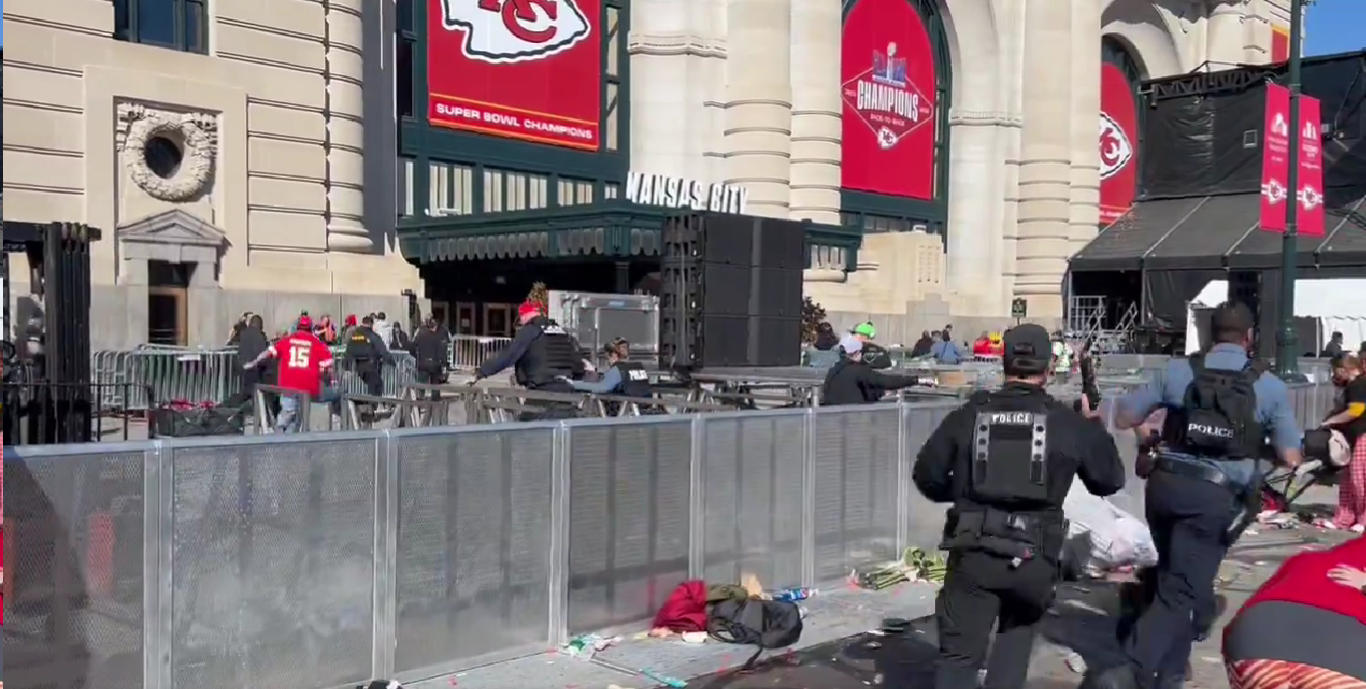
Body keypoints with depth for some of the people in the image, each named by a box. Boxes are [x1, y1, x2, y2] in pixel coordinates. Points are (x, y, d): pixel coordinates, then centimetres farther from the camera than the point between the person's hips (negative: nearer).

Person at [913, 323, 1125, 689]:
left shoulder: (968, 415, 1)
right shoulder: (1070, 423, 0)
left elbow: (926, 475, 5)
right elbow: (1111, 479, 12)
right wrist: (1093, 427, 25)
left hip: (973, 553, 0)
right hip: (1034, 556, 1)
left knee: (958, 654, 6)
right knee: (1019, 630, 29)